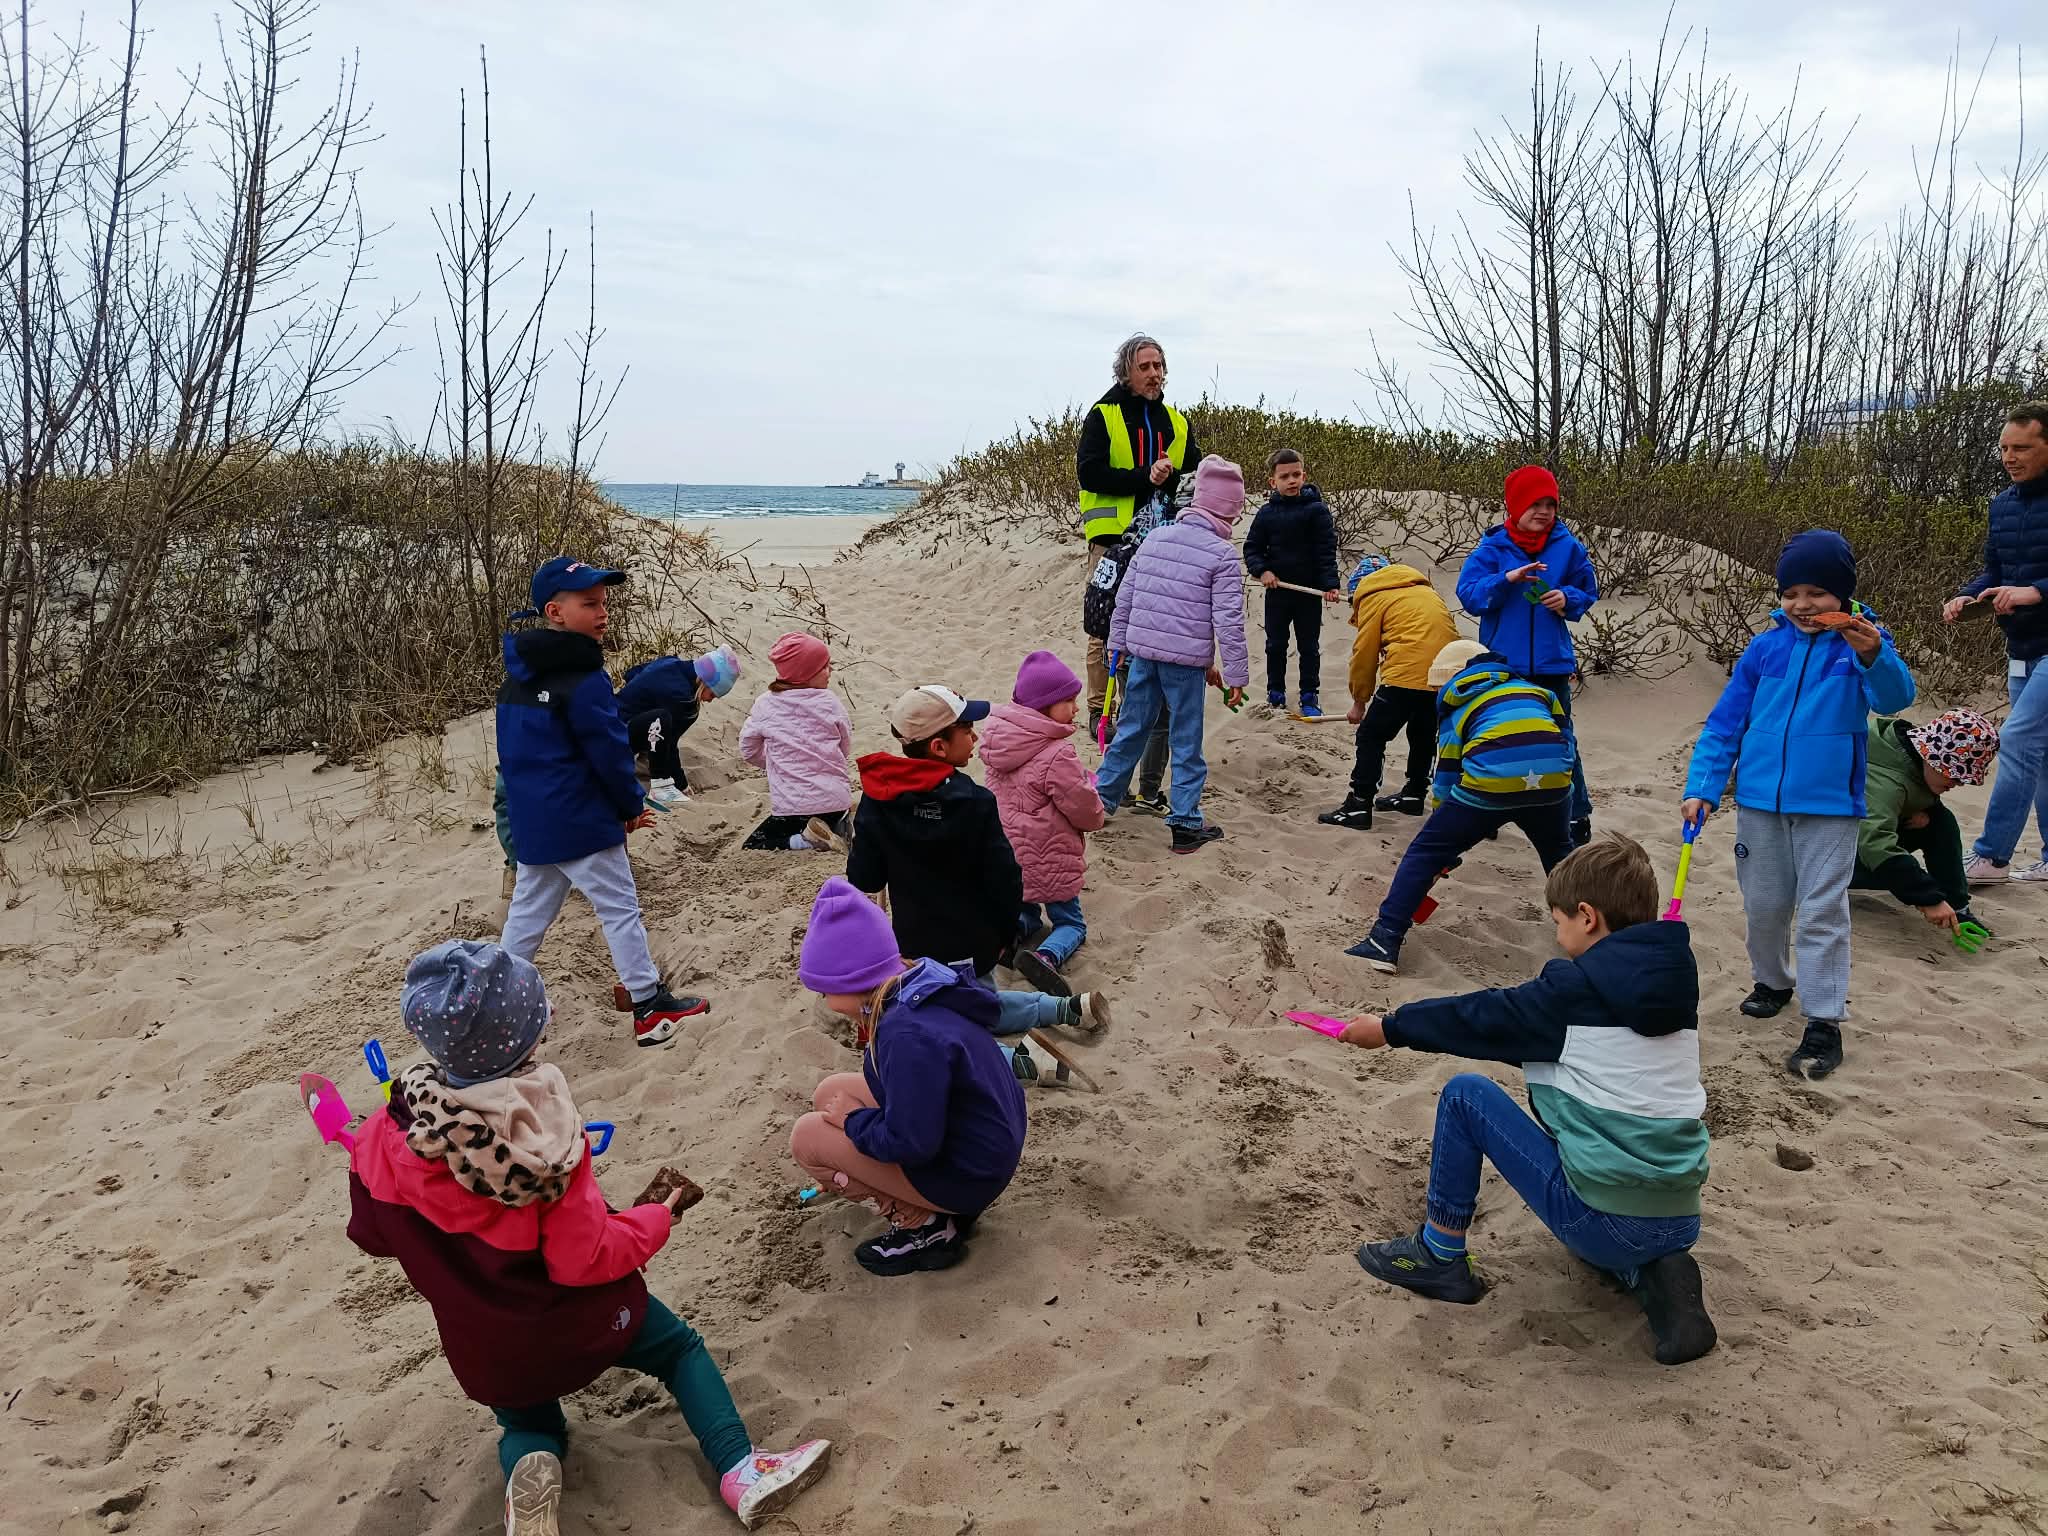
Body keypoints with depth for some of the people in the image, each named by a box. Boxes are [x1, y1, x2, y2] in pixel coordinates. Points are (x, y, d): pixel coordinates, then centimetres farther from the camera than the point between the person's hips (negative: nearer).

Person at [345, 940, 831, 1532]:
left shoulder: (386, 1137, -20)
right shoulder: (545, 1135, -29)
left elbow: (373, 1235, -2)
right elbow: (587, 1259, -24)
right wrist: (657, 1219, -7)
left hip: (486, 1349, 3)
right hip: (577, 1321, -3)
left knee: (529, 1426, 32)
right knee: (681, 1348, 25)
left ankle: (529, 1476, -3)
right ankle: (740, 1471, 6)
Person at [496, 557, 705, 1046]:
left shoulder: (517, 678, 9)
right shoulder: (583, 680, -19)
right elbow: (610, 752, -16)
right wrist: (632, 808, -1)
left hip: (530, 821, 8)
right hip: (582, 824, -8)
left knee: (527, 911, 17)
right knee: (620, 909, 2)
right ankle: (649, 1006, 8)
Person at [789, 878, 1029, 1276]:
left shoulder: (909, 1036, -32)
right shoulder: (920, 989, -1)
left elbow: (911, 1143, -28)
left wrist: (852, 1120, -11)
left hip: (963, 1174, -9)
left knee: (807, 1137, -5)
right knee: (831, 1093, 12)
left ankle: (924, 1226, 0)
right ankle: (943, 1207, 11)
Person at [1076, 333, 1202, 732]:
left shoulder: (1175, 422, 16)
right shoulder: (1103, 415, 1)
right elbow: (1089, 473, -9)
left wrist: (1169, 477, -7)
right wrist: (1144, 477, -17)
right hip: (1113, 535, -4)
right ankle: (1099, 711, 4)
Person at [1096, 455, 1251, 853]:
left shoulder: (1155, 539, 8)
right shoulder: (1222, 555, -8)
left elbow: (1124, 599, 11)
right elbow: (1228, 622, -11)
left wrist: (1118, 645, 21)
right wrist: (1236, 675, -5)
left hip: (1143, 652, 5)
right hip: (1187, 661, -5)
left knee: (1131, 729, 17)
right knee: (1186, 743, 5)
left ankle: (1102, 798, 26)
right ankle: (1185, 824, 10)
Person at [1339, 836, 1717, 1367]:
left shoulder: (1577, 986, -11)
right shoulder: (1674, 983, 9)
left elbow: (1483, 1017, 0)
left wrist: (1388, 1027, 13)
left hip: (1603, 1221, -7)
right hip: (1680, 1225, 7)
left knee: (1465, 1094, 5)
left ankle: (1439, 1257, 13)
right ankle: (1656, 1275, 10)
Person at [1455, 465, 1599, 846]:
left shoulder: (1568, 547, -1)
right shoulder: (1493, 548, -5)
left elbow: (1588, 590, 9)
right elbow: (1468, 593, -12)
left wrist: (1568, 599, -13)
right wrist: (1506, 579, -27)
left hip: (1551, 664, 0)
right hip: (1501, 663, 0)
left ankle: (1578, 818, 16)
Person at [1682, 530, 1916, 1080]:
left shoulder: (1860, 643, -6)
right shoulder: (1766, 647, 0)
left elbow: (1895, 698, -25)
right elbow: (1725, 722, 4)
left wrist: (1873, 656, -45)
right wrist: (1703, 787, -3)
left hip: (1828, 807, -3)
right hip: (1760, 802, 3)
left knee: (1822, 913, -2)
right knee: (1764, 905, 15)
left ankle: (1824, 1024, 2)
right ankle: (1771, 982, 38)